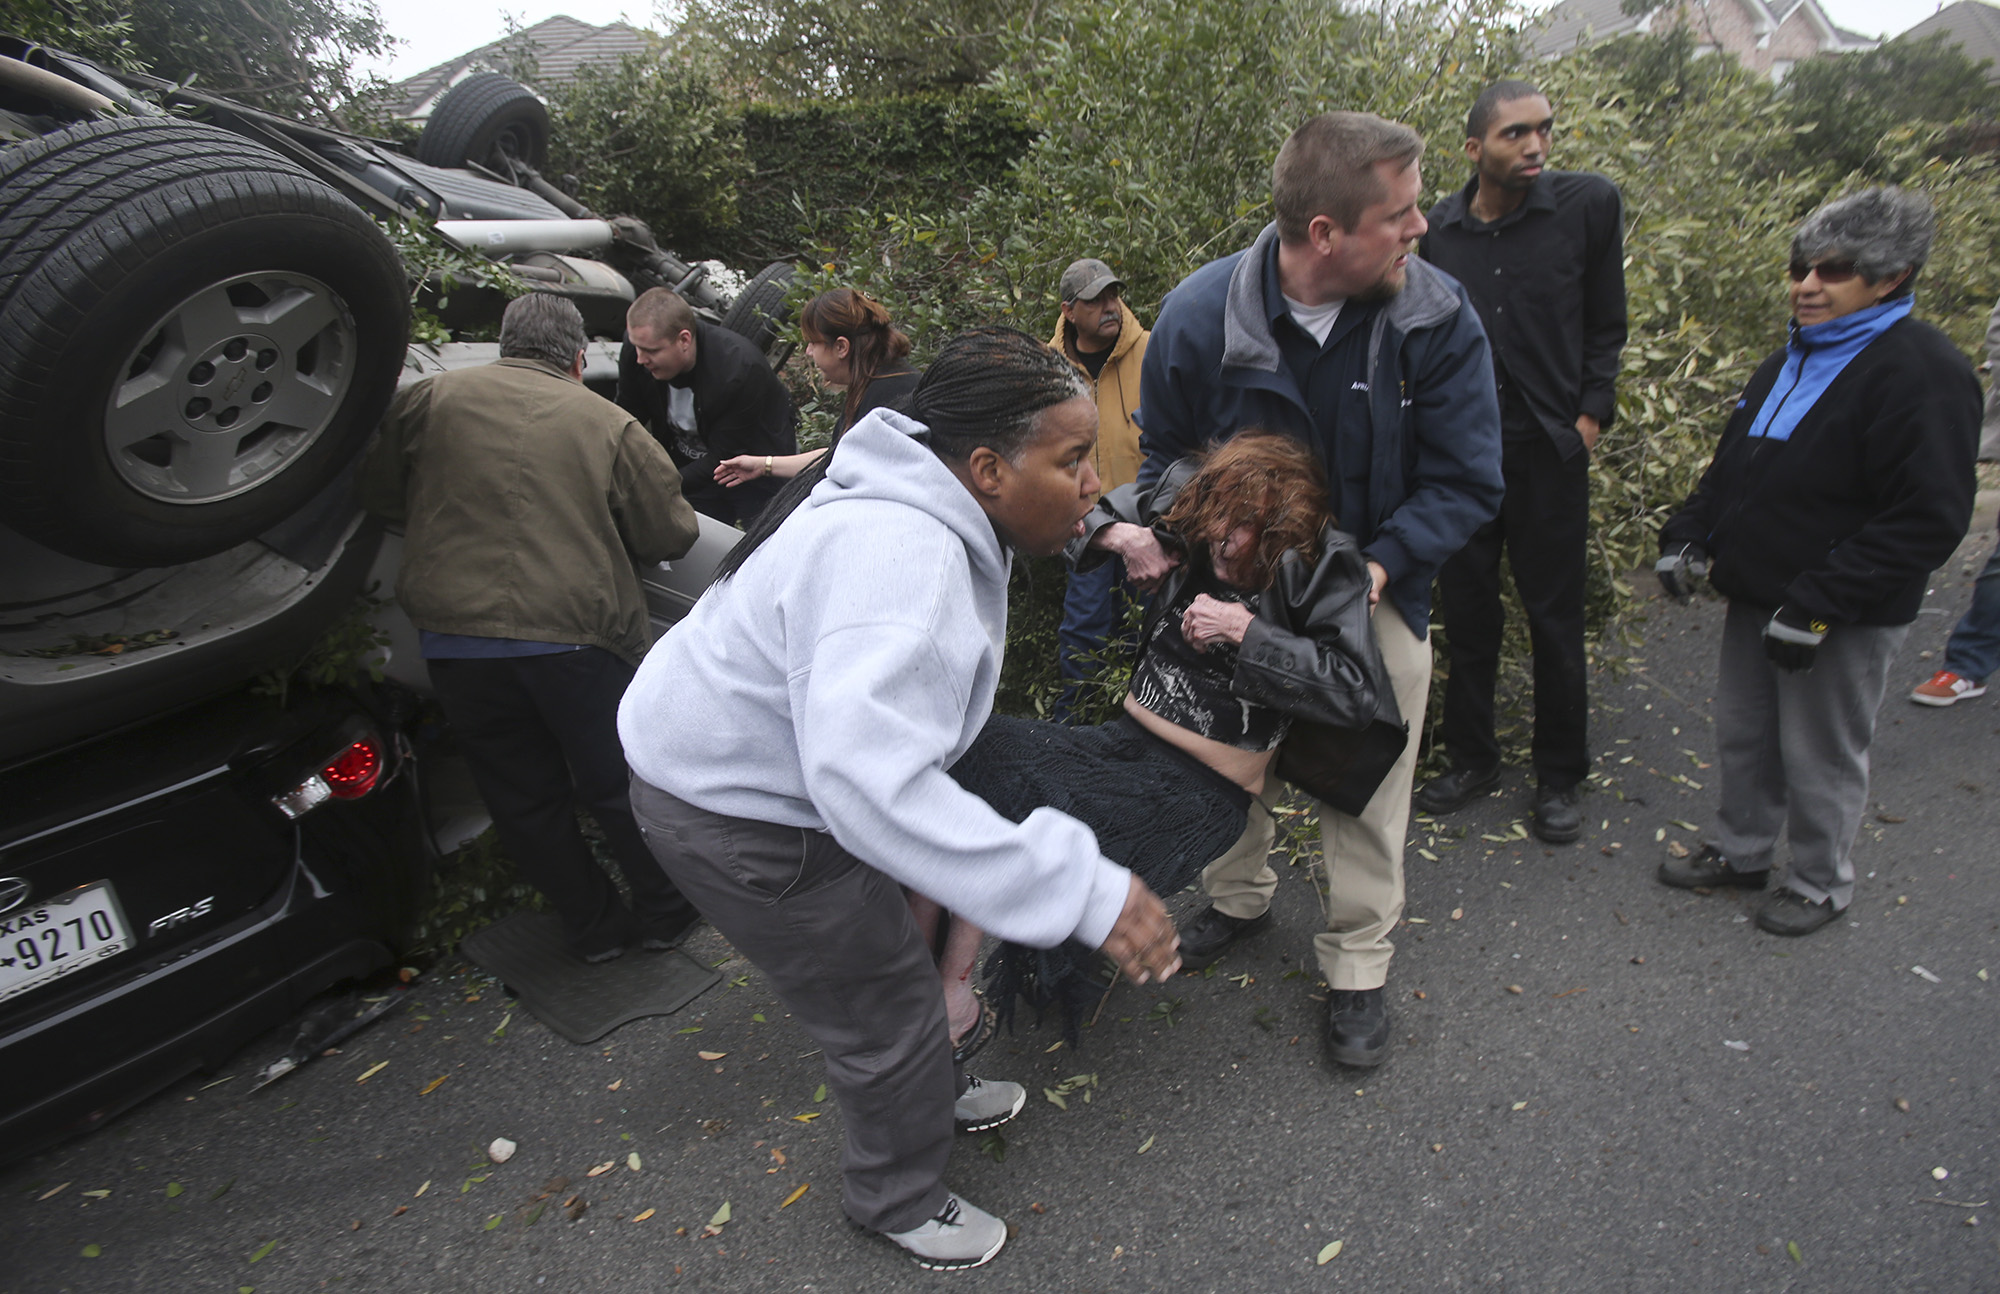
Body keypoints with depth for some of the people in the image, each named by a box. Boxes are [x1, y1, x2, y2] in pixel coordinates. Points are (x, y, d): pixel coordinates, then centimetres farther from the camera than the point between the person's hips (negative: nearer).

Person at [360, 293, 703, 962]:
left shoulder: (432, 398, 6)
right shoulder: (609, 423, 1)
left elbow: (377, 492, 17)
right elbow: (672, 534, 5)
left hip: (455, 638, 2)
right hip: (573, 637, -2)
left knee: (523, 799, 16)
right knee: (619, 786, 14)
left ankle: (594, 927, 29)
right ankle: (666, 914, 30)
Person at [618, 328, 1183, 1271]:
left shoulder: (923, 512, -2)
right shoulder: (905, 559, -37)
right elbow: (868, 776, -50)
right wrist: (1080, 890, -49)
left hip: (734, 754, 10)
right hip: (735, 814, -10)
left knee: (885, 948, 27)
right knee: (886, 1004, 7)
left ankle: (934, 1096, 55)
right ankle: (898, 1201, 37)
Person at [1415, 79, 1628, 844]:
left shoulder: (1588, 203, -3)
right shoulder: (1439, 227, 3)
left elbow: (1605, 324, 3)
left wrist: (1591, 416, -4)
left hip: (1549, 448, -2)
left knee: (1554, 617, 5)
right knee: (1466, 611, 10)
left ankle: (1560, 779, 21)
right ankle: (1472, 760, 26)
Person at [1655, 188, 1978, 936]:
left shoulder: (1921, 372, -17)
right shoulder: (1791, 361, 10)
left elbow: (1928, 519, -22)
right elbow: (1732, 467, 18)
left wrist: (1816, 607, -26)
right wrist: (1687, 537, 4)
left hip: (1843, 621, -8)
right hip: (1756, 596, 8)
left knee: (1821, 757, 8)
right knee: (1743, 737, 19)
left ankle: (1821, 885, 29)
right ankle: (1741, 853, 38)